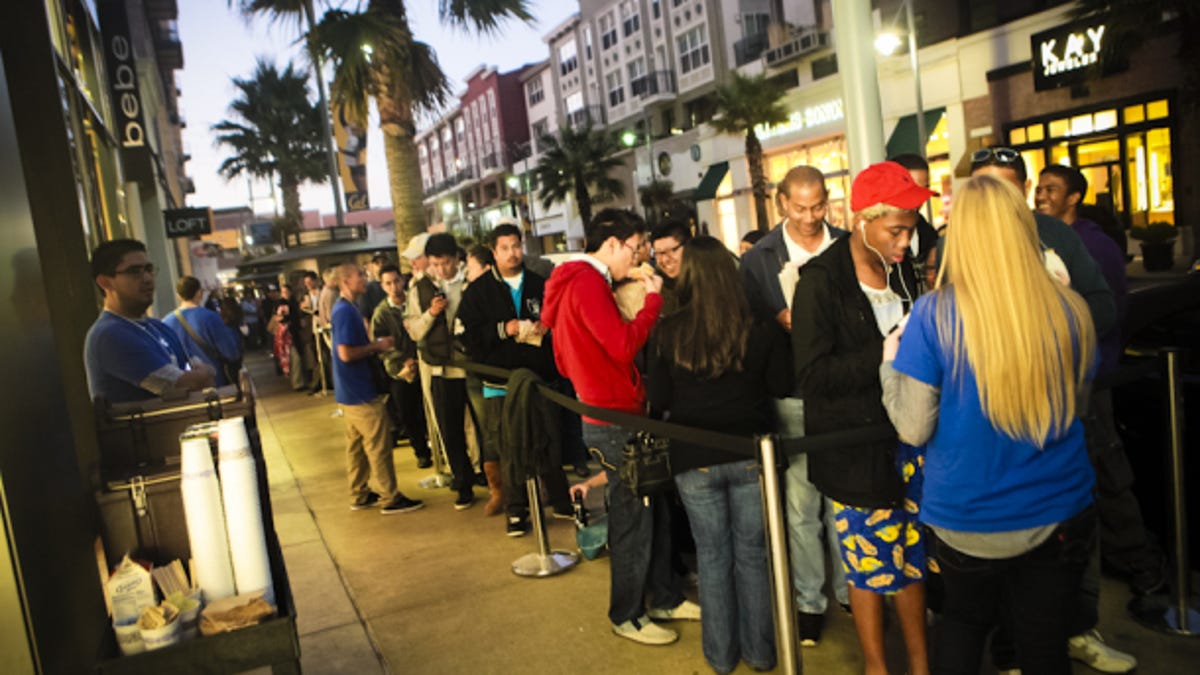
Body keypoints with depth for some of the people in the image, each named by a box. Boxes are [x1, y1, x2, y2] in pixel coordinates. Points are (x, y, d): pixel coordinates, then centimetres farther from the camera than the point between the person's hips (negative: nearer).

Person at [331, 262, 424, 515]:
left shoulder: (344, 308, 12)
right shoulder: (346, 311, -19)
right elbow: (346, 354, -24)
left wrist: (376, 345, 6)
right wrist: (377, 346, -14)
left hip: (350, 390, 10)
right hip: (360, 391, -10)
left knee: (356, 444, 16)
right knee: (379, 445, -3)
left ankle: (359, 495, 26)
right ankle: (390, 498, 3)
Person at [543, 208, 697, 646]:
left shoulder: (581, 280, 16)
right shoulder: (587, 282, -16)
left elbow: (567, 361, 19)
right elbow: (623, 345, -25)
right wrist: (652, 299, -13)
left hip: (615, 414, 10)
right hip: (614, 420, -10)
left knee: (654, 510, 17)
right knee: (632, 519, 2)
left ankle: (664, 598, 31)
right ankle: (627, 616, 19)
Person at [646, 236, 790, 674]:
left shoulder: (668, 332, -11)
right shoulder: (760, 327, -9)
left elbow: (657, 399, -5)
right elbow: (782, 387, -1)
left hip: (694, 459, 0)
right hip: (750, 453, 1)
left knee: (712, 555, 14)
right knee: (752, 553, 15)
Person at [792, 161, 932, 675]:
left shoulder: (903, 269, 6)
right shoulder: (821, 281, -13)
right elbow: (811, 374, -18)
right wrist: (883, 355, -24)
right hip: (855, 448, -5)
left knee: (913, 556, 15)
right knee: (870, 564, 7)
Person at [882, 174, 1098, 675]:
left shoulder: (935, 315, -17)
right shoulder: (1070, 310, -7)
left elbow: (914, 428, -13)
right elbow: (1076, 402, 11)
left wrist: (890, 362, 2)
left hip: (967, 520, -1)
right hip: (1059, 516, 2)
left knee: (964, 620, 26)